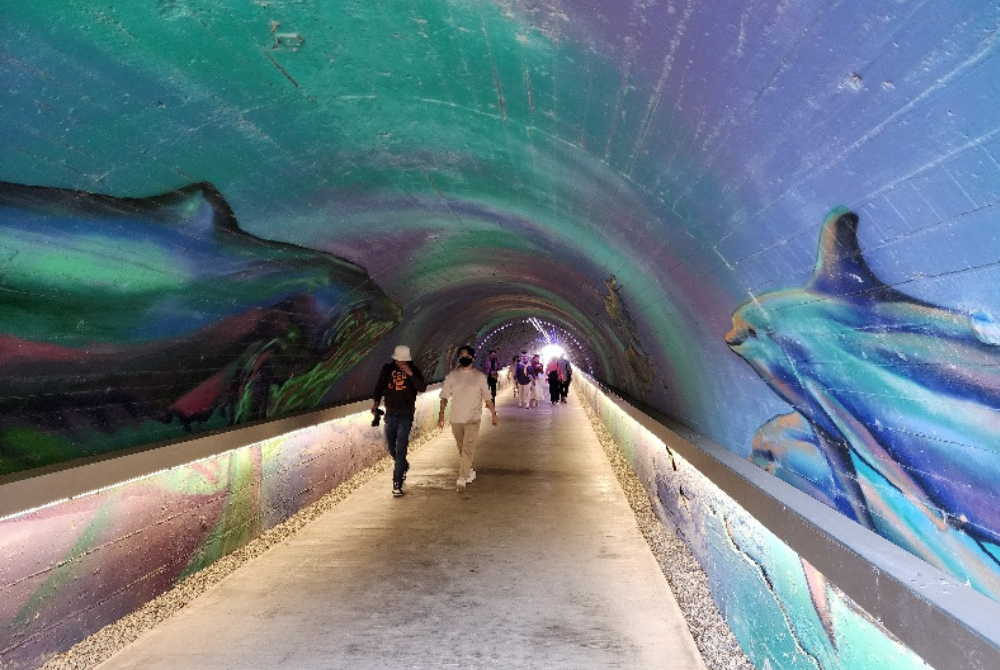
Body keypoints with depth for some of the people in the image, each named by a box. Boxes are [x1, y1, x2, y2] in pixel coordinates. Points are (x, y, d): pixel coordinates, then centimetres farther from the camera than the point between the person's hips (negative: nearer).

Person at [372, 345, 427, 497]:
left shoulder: (413, 370, -7)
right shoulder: (387, 368, 0)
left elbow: (422, 388, -19)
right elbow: (379, 386, 7)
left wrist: (411, 374, -28)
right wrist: (376, 402, -7)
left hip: (405, 415, -4)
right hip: (390, 414, 4)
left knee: (400, 449, -7)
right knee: (391, 447, 16)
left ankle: (397, 483, 1)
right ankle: (403, 467, 44)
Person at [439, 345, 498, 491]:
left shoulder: (480, 376, -1)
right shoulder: (452, 375, 1)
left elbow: (487, 397, 5)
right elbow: (445, 396, 0)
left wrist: (494, 413, 7)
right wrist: (441, 414, -10)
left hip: (473, 418, -2)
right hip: (456, 418, 3)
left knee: (468, 448, -13)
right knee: (461, 449, 16)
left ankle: (462, 479, -11)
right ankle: (469, 471, 37)